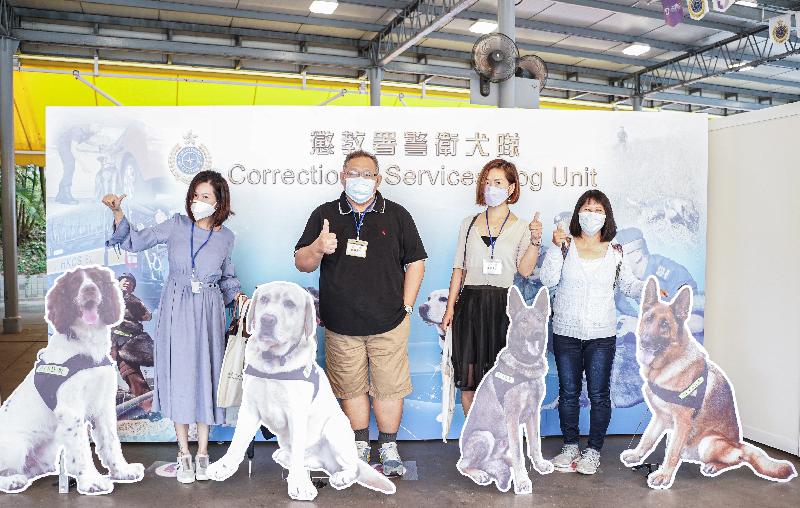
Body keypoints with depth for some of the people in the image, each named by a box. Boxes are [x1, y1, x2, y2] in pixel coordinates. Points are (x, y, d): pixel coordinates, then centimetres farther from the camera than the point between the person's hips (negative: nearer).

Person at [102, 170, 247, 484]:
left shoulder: (226, 237, 2)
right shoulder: (177, 226, -2)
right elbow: (134, 241, 3)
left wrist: (237, 294, 0)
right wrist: (117, 213, -10)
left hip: (208, 313, 1)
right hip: (176, 310, 0)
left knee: (205, 375, 5)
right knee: (178, 377, 3)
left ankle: (203, 452, 21)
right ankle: (184, 454, 18)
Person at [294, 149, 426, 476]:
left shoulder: (397, 215, 4)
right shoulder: (325, 215, 4)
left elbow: (415, 262, 7)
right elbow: (302, 263, 2)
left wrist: (406, 307, 0)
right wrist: (318, 248, -20)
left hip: (388, 325, 0)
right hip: (340, 326, 1)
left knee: (388, 388, 5)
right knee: (351, 388, 11)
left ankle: (389, 449, 23)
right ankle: (360, 446, 28)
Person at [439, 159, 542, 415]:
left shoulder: (521, 227, 6)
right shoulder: (469, 223, 13)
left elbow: (525, 270, -6)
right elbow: (459, 268, 11)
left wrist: (535, 240, -18)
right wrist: (450, 307, 6)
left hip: (502, 305, -2)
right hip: (470, 302, 2)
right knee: (467, 377, 3)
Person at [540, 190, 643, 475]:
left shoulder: (614, 252, 4)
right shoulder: (566, 246, 0)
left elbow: (627, 284, 12)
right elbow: (548, 280, -10)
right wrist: (556, 247, -17)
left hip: (601, 336, 0)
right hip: (566, 333, 0)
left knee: (599, 394, 3)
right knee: (568, 392, 10)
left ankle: (593, 451, 18)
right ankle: (570, 447, 25)